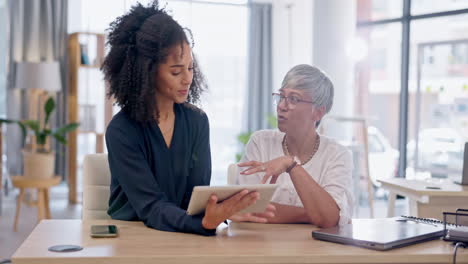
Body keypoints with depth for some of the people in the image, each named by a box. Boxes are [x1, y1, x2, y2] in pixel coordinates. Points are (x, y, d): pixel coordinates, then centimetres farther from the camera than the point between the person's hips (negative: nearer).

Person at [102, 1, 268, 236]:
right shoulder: (121, 131, -12)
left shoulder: (197, 121, 3)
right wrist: (203, 223, -36)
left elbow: (198, 195, -2)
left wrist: (224, 212, -23)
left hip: (182, 239, 4)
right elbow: (151, 208, -19)